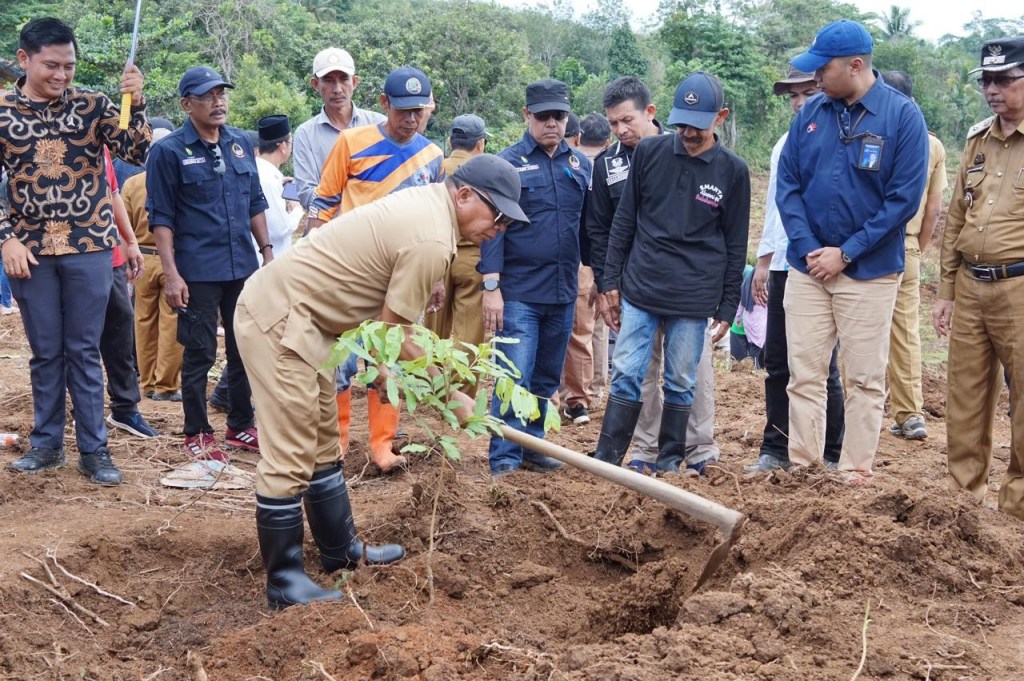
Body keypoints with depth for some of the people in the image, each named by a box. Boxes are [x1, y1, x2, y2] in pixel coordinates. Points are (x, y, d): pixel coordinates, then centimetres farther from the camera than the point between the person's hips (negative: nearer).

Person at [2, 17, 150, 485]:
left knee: (84, 352, 5)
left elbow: (139, 153, -6)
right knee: (45, 353, 9)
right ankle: (47, 444, 22)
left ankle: (93, 450, 11)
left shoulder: (93, 105, 0)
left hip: (89, 248, -1)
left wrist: (137, 103, -20)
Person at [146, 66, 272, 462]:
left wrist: (267, 251, 9)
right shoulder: (169, 152, -6)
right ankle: (197, 434, 15)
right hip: (198, 273, -5)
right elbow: (161, 218, -8)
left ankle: (241, 426, 26)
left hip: (243, 267, 5)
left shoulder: (241, 143, 9)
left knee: (246, 349, 12)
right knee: (199, 354, 2)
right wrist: (170, 273, -14)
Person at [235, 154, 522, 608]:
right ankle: (284, 584, 4)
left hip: (297, 317, 11)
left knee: (322, 446, 19)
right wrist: (451, 394, -6)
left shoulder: (427, 201, 8)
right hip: (278, 320, -11)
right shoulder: (432, 241, -22)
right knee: (291, 459, -6)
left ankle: (341, 553, 31)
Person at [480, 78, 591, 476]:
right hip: (519, 292, -5)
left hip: (563, 293, 5)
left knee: (546, 380, 14)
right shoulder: (508, 163, -4)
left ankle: (532, 447, 26)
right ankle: (504, 461, 0)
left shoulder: (579, 164, 10)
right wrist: (490, 287, -13)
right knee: (515, 380, -7)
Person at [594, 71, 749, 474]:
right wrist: (611, 283, 4)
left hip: (695, 298, -1)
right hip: (640, 289, 1)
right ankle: (605, 461, 6)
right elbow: (624, 222, 7)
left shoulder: (733, 170, 1)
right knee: (626, 375, -1)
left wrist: (727, 308, 4)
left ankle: (670, 462, 19)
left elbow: (735, 246, 5)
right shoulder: (649, 152, 3)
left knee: (681, 383, 6)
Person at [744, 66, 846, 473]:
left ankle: (830, 455, 11)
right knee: (778, 363, 8)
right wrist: (763, 261, 18)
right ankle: (776, 450, 17)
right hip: (783, 268, 6)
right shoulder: (784, 145, 15)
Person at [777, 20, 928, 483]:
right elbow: (788, 185, 5)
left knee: (864, 379, 4)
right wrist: (808, 248, -8)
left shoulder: (903, 115, -7)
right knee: (804, 374, 6)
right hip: (807, 267, 4)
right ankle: (801, 467, 15)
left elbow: (905, 198, -10)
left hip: (868, 271, -3)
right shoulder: (810, 114, 4)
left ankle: (856, 474, 13)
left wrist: (846, 253, -12)